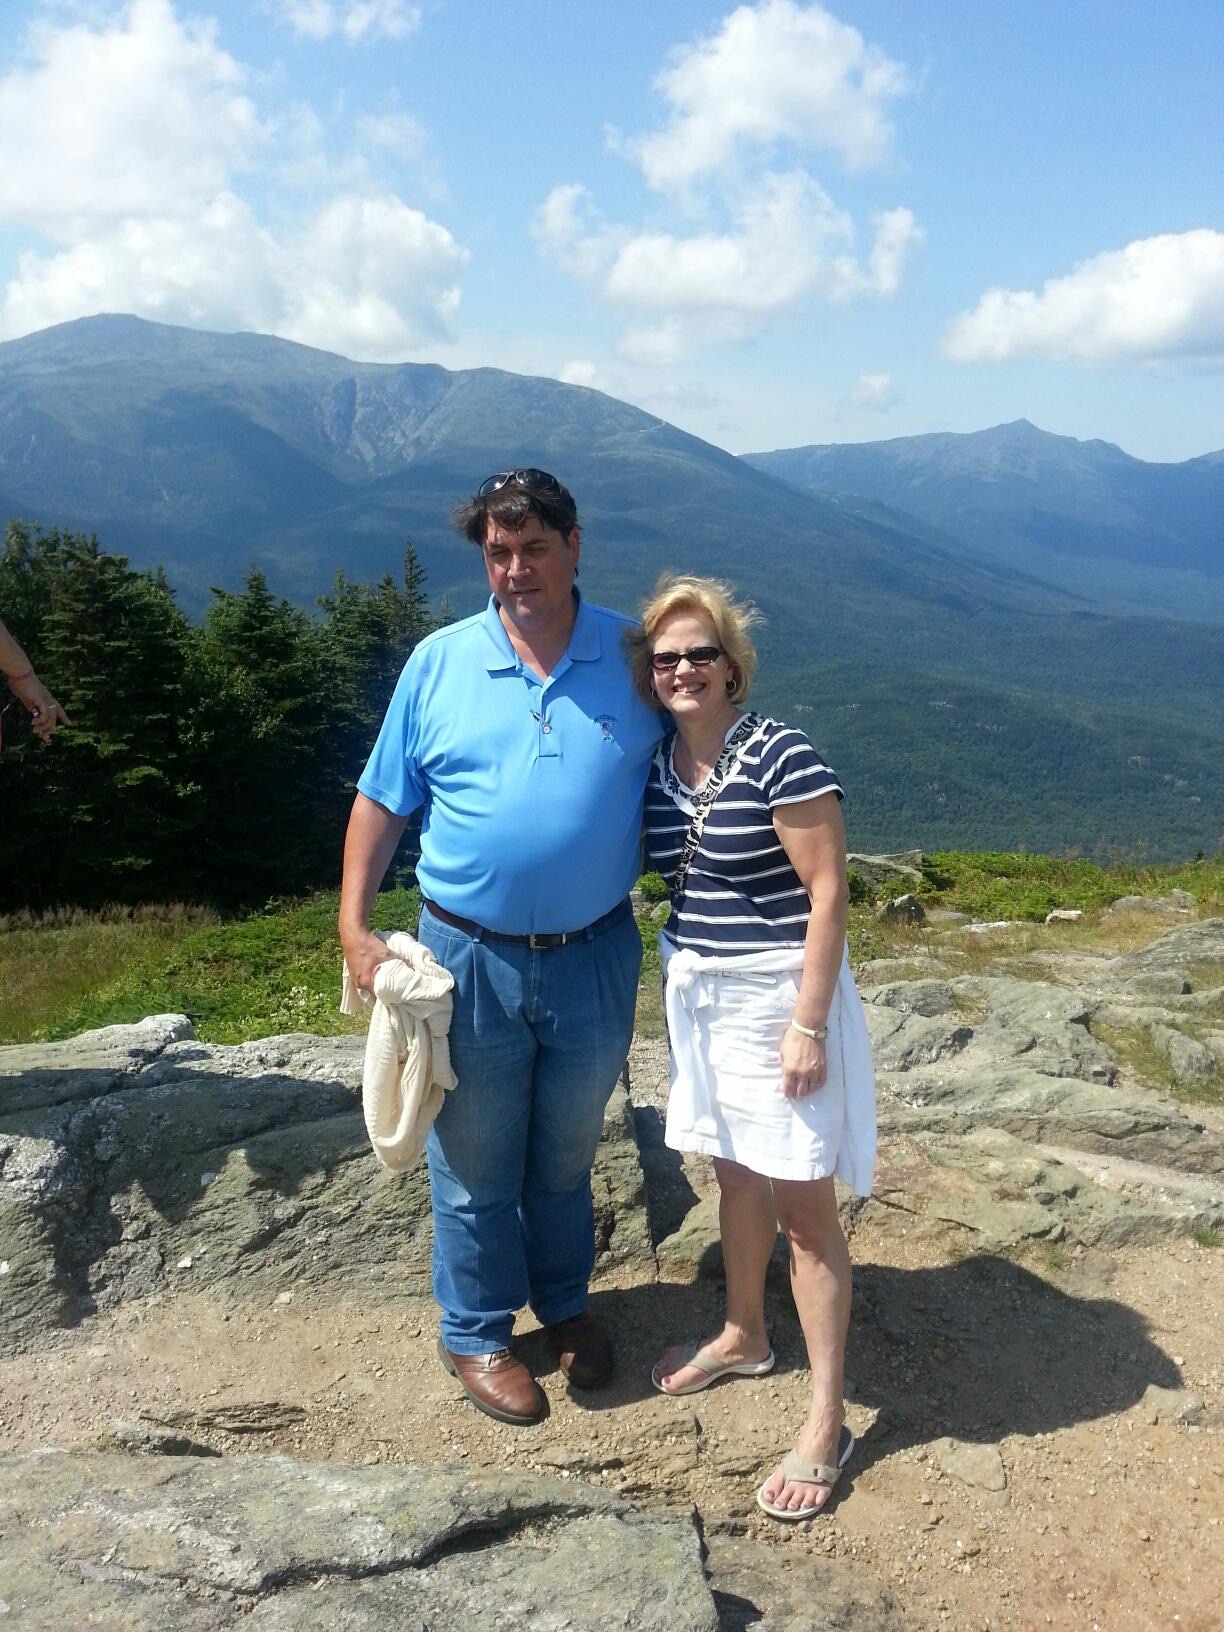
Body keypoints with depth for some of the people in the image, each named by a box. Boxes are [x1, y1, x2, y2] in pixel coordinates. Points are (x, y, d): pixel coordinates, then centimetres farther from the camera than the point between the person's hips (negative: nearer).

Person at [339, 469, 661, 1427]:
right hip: (471, 959, 0)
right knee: (475, 1165, 14)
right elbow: (381, 803, 1)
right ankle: (476, 1335, 35)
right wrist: (355, 928, -7)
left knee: (567, 1155, 20)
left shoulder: (635, 656, -3)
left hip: (596, 959, 1)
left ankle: (565, 1302, 44)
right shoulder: (440, 663, -4)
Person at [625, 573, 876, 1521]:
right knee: (736, 1172, 21)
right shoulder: (658, 766, 4)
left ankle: (827, 1425, 12)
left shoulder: (780, 756, -16)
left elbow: (828, 892, -17)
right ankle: (745, 1337, 42)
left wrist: (808, 1023, -19)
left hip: (779, 993, -7)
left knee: (802, 1201, 0)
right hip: (699, 992, 7)